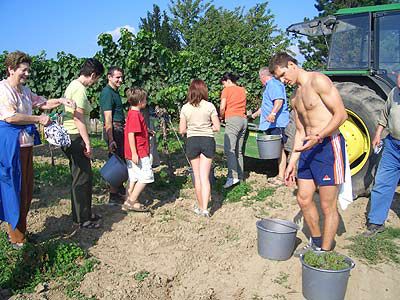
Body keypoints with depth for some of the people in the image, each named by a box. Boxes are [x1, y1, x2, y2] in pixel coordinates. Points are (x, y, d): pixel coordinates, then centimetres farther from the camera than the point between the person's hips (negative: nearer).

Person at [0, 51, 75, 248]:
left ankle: (18, 230, 29)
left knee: (26, 189, 14)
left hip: (25, 144, 9)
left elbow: (42, 103, 22)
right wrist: (39, 119, -14)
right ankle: (17, 239, 9)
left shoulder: (24, 90, 16)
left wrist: (61, 101, 5)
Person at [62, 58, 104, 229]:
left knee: (81, 177, 17)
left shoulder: (73, 86, 16)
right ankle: (82, 219, 6)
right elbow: (78, 118, -22)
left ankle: (83, 214, 28)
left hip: (72, 138, 11)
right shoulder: (80, 89, -16)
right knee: (83, 178, -3)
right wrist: (87, 143, -20)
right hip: (76, 138, -11)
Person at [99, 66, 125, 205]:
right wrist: (111, 140, -25)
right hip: (113, 130, -10)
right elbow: (108, 118, -21)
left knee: (121, 160, 18)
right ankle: (113, 196, 1)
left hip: (119, 129, 10)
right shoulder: (107, 92, -14)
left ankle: (119, 188, 33)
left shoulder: (115, 91, 17)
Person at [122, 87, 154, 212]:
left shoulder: (132, 113, 14)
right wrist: (134, 153, -22)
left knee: (134, 178, 14)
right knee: (146, 176, -5)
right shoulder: (135, 115, -16)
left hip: (136, 153, 10)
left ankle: (128, 203, 19)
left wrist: (147, 131, 24)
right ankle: (132, 202, -2)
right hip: (139, 153, -10)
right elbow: (131, 134, -21)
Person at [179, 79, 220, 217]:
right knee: (205, 176, 0)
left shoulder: (185, 108, -2)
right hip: (208, 141, -1)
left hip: (192, 141, 1)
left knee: (197, 176, 12)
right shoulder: (209, 106, -5)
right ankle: (204, 208, -7)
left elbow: (182, 130, 0)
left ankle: (200, 207, 22)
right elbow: (217, 127, -4)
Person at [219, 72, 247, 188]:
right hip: (243, 119, 8)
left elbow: (222, 107, -6)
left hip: (233, 119, -8)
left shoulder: (226, 90, 3)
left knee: (229, 149, -15)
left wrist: (221, 117, 12)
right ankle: (240, 176, 11)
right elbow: (242, 106, 16)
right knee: (239, 150, 11)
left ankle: (232, 176, -26)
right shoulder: (242, 90, 22)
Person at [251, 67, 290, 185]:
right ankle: (279, 175, 15)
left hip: (277, 123, -11)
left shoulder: (274, 84, -7)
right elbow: (265, 106, 39)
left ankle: (281, 177, -7)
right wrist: (255, 114, 49)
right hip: (271, 124, 11)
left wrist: (273, 113, -39)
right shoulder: (269, 86, 27)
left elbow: (279, 100, -24)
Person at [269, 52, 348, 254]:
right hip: (309, 148, 9)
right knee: (303, 199, 14)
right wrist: (292, 162, 16)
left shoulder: (318, 81, -9)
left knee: (327, 206, 0)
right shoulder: (296, 98, 17)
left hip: (329, 145, -9)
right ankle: (316, 242, 33)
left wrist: (318, 136, -26)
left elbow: (341, 114, -15)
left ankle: (325, 251, 14)